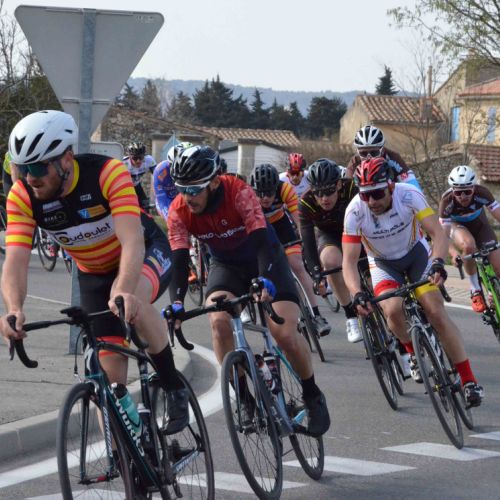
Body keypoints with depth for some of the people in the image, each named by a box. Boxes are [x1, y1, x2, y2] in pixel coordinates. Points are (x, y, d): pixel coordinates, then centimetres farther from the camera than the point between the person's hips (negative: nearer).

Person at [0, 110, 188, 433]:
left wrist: (124, 292, -62)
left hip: (147, 253, -4)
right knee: (111, 374, -3)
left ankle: (174, 387, -17)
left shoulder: (107, 173, -33)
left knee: (131, 302, -38)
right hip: (95, 273, 4)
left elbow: (132, 241, -43)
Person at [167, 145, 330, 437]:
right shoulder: (179, 211, -21)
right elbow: (179, 260, -26)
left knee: (285, 333, -19)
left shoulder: (238, 192, -31)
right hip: (226, 265, 3)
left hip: (264, 259, -3)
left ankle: (312, 396, 6)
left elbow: (263, 241, -39)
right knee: (219, 322, -27)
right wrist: (176, 303, -43)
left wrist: (266, 282, -56)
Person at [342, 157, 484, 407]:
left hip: (415, 252, 0)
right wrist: (357, 294, -44)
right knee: (393, 310, -27)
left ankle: (469, 381, -11)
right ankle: (414, 354, 5)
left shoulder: (409, 195, -30)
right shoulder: (355, 211, -28)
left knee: (436, 312, -16)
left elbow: (437, 232, -33)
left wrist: (437, 263, -52)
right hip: (383, 263, 1)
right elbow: (349, 261, -28)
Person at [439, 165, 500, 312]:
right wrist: (453, 253, -51)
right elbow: (444, 232, -33)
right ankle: (475, 291, -19)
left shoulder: (482, 193, -33)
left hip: (479, 224, 2)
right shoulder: (447, 201, -34)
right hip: (458, 226, -2)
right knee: (468, 246, -38)